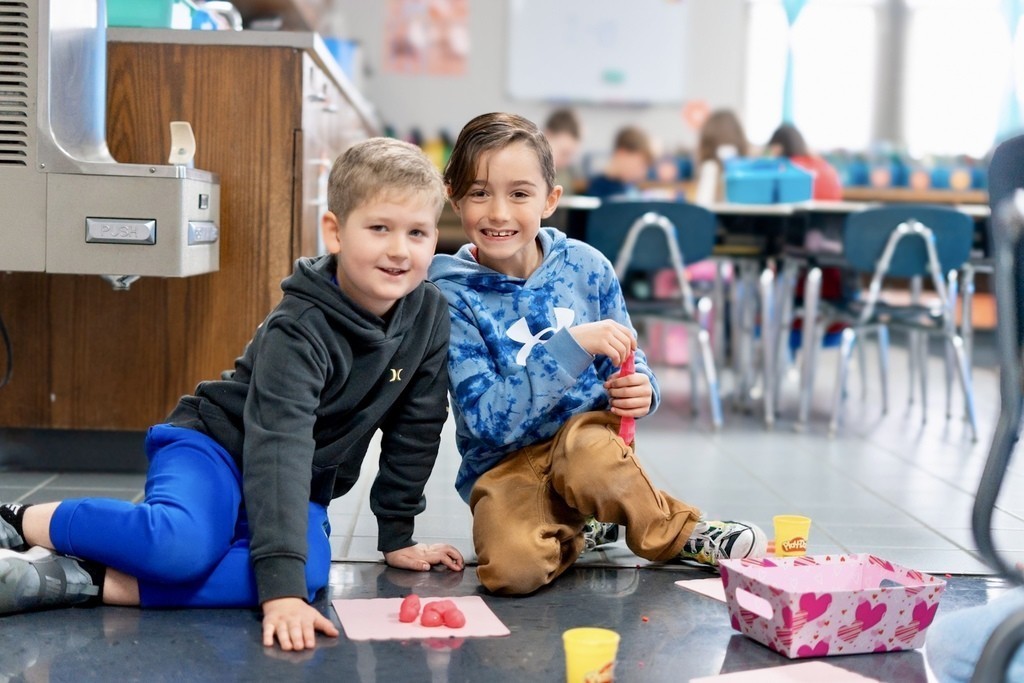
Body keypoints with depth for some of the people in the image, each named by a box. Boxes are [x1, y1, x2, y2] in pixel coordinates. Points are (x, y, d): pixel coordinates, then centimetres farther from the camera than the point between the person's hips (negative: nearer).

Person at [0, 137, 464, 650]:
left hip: (302, 489, 5)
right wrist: (281, 590, -47)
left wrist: (397, 536, 6)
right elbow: (278, 446, -37)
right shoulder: (301, 328, -25)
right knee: (182, 544, -39)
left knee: (310, 572, -31)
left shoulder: (430, 317, -8)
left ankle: (92, 582, -30)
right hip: (218, 447, -5)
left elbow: (414, 429, 5)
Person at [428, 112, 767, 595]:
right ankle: (578, 533, 1)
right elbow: (489, 420, -20)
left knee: (589, 452, -36)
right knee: (512, 567, -32)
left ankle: (679, 533, -7)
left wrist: (640, 389, -17)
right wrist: (572, 345, -29)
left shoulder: (586, 266, -4)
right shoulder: (451, 297, -13)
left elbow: (626, 359, 9)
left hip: (588, 433, 2)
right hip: (505, 465, -1)